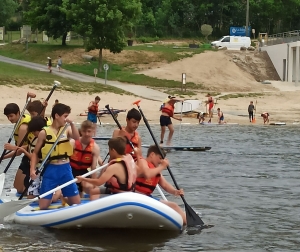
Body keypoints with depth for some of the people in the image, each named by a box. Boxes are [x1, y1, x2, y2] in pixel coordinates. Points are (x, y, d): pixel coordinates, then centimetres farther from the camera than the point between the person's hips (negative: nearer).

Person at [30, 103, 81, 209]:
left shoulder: (67, 129, 4)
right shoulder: (44, 132, -3)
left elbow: (77, 138, -16)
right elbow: (35, 153, 1)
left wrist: (71, 123, -24)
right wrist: (32, 169, -10)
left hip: (65, 169, 2)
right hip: (50, 170, -2)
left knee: (76, 202, 4)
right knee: (43, 206, -3)